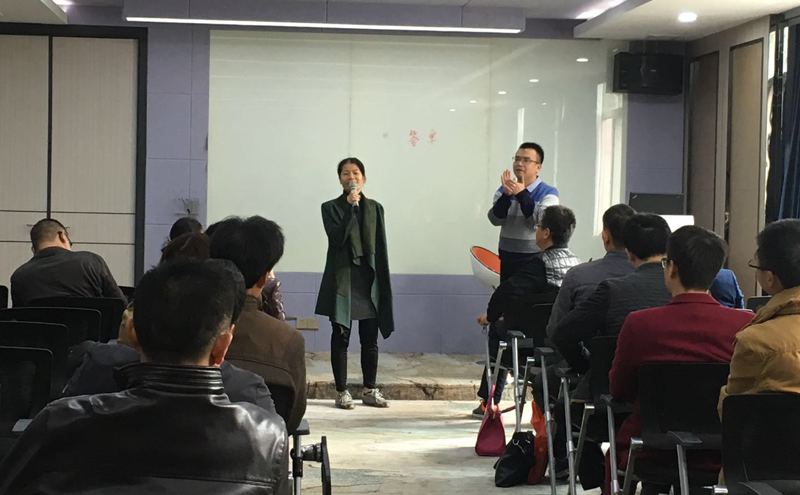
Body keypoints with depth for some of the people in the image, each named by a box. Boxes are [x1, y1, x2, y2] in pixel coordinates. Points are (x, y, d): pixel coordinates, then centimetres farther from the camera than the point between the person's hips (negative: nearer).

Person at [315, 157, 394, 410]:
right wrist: (350, 207, -19)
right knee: (341, 337, 0)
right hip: (342, 278, -2)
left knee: (370, 338, 5)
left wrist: (383, 283, 4)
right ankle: (342, 391, 7)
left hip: (369, 278, 3)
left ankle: (370, 390, 14)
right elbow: (337, 237, -14)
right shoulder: (331, 208, 2)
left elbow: (381, 247, 9)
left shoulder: (375, 208, 10)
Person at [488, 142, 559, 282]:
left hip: (535, 259, -4)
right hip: (507, 258, 4)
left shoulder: (548, 192, -3)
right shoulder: (503, 190, 9)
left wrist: (522, 194, -21)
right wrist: (506, 195, -19)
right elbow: (495, 220, -4)